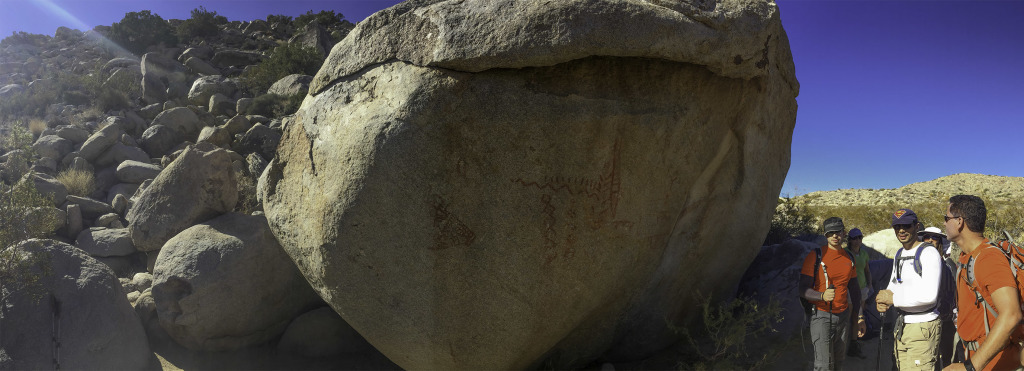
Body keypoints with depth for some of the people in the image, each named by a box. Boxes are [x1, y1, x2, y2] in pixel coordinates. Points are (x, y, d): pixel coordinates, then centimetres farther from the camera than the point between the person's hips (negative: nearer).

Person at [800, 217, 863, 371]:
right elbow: (803, 289, -13)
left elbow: (854, 289, 18)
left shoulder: (849, 258, 8)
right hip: (822, 316, -6)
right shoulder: (815, 256, -11)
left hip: (843, 315, 6)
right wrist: (822, 296, -32)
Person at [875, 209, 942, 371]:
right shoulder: (899, 255, 16)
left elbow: (929, 295, -22)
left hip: (922, 328, -8)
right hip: (901, 328, 8)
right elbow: (893, 285, 22)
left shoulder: (929, 253, -11)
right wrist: (883, 299, 0)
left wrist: (894, 298, -15)